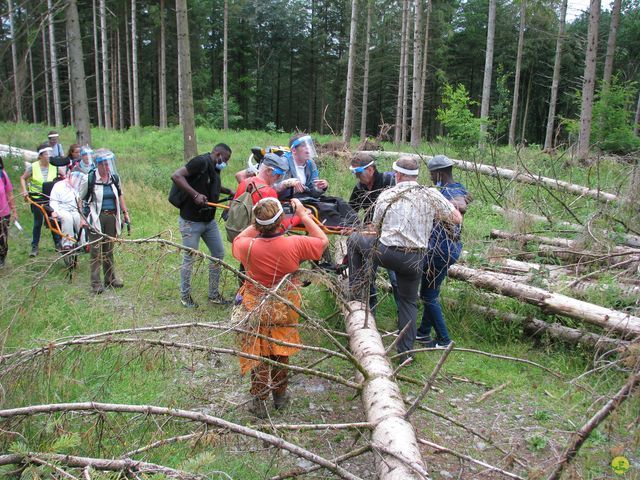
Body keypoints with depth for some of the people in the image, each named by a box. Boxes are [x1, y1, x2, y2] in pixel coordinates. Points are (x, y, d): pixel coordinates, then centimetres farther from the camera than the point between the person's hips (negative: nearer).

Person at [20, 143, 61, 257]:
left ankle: (58, 244, 16)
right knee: (38, 223, 4)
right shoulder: (33, 167, -7)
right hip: (37, 199, -1)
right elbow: (23, 178, 6)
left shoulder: (55, 166, -4)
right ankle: (34, 247, 15)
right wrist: (24, 190, -7)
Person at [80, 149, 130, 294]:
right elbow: (80, 199, -3)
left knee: (109, 249, 14)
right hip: (96, 218, -4)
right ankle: (96, 283, 5)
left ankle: (110, 278, 25)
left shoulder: (115, 178, 5)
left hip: (112, 217, 5)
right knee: (96, 251, -2)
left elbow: (120, 195, 18)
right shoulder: (89, 179, -9)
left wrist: (125, 212, 15)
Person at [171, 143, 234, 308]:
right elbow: (176, 176, -24)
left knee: (218, 254, 10)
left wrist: (229, 191, 17)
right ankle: (185, 296, 18)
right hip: (191, 221, -9)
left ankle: (214, 294, 21)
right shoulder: (201, 162, -15)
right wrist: (195, 195, -28)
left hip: (209, 220, 9)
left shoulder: (215, 168, 11)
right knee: (189, 259, 2)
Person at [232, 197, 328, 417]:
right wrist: (303, 214, -4)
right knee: (281, 353, 22)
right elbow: (323, 241, -5)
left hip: (256, 309, -1)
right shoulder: (295, 244, -25)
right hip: (285, 309, 1)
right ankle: (279, 395, 37)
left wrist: (258, 224, 1)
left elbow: (237, 240, 4)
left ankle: (259, 401, 24)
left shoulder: (249, 246, -24)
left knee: (258, 355, 16)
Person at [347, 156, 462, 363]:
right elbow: (456, 218, 7)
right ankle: (405, 351, 21)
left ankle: (356, 293, 29)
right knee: (408, 301, 20)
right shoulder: (432, 196, -1)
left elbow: (376, 230, 10)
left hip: (386, 253, -1)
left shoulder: (386, 196, 2)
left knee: (355, 239, 25)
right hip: (414, 259, 1)